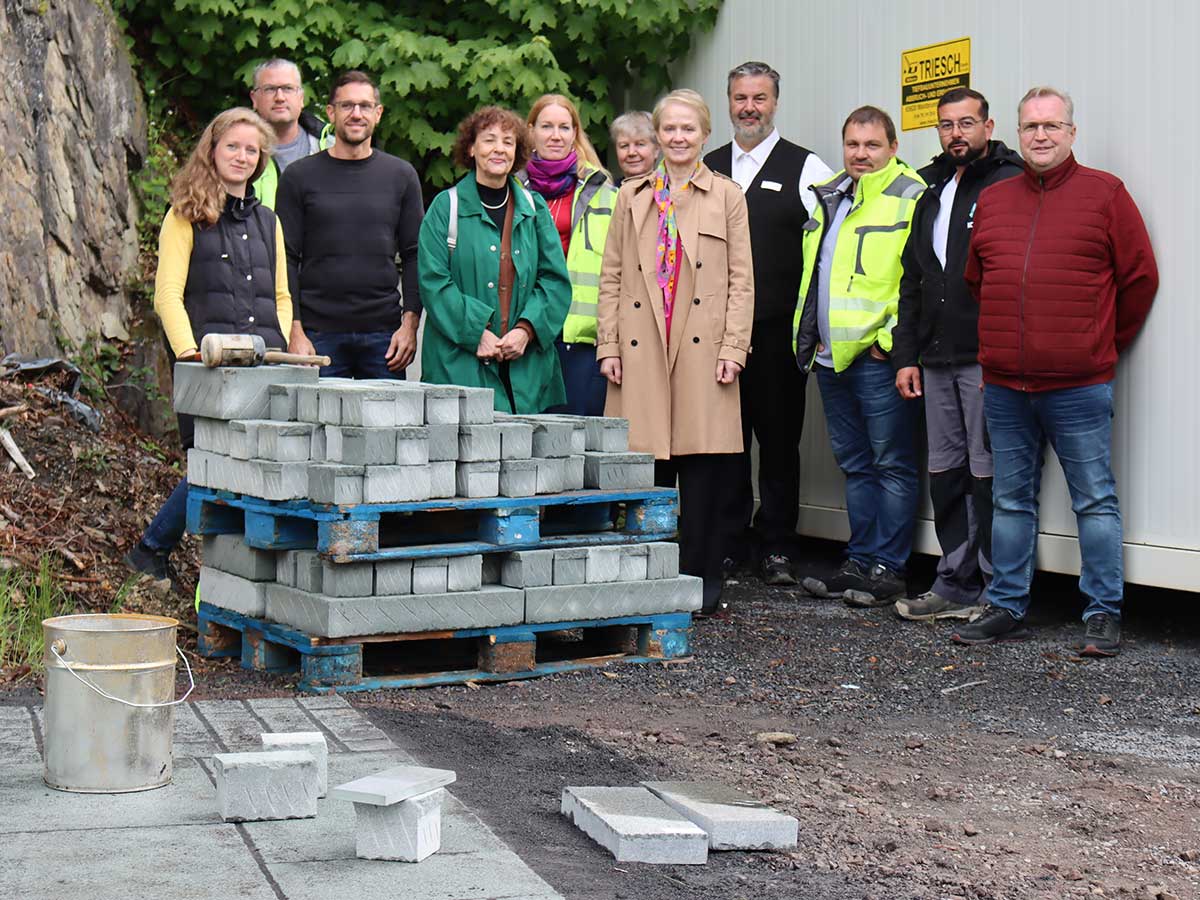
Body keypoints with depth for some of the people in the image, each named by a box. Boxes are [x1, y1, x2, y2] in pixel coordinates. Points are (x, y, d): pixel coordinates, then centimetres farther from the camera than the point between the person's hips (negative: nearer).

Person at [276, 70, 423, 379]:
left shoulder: (401, 175, 11)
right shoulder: (299, 176, 6)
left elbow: (414, 256, 10)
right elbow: (286, 259, 3)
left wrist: (410, 323, -1)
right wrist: (294, 331, -6)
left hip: (383, 334, 1)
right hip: (319, 334, -1)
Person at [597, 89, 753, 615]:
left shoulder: (726, 196, 9)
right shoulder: (632, 196, 15)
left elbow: (741, 280, 5)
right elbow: (612, 277, 12)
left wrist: (733, 348, -5)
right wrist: (609, 345, 3)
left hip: (702, 349, -1)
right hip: (641, 349, 2)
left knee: (704, 466, -1)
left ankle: (701, 580, 7)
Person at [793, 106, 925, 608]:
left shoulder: (909, 197, -8)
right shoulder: (829, 198, 17)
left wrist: (893, 337, -17)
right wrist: (808, 338, 19)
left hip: (878, 356, -8)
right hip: (832, 356, 8)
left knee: (891, 464, -2)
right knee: (854, 464, 13)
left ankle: (887, 570, 2)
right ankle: (861, 562, 20)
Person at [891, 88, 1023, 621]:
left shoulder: (1009, 185, -4)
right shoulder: (933, 192, 20)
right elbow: (912, 280, 23)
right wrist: (906, 355, 16)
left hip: (987, 357, -7)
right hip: (937, 359, 7)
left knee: (990, 475, -5)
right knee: (946, 473, 10)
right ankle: (956, 586, 18)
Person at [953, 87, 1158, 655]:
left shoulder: (1105, 193, 0)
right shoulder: (992, 201, 13)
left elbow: (1140, 278, 2)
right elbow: (975, 282, 23)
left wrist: (1105, 346, 6)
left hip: (1078, 388, -4)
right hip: (1003, 386, 5)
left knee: (1095, 501, 0)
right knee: (1011, 502, 11)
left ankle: (1103, 615, 7)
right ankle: (1005, 609, 19)